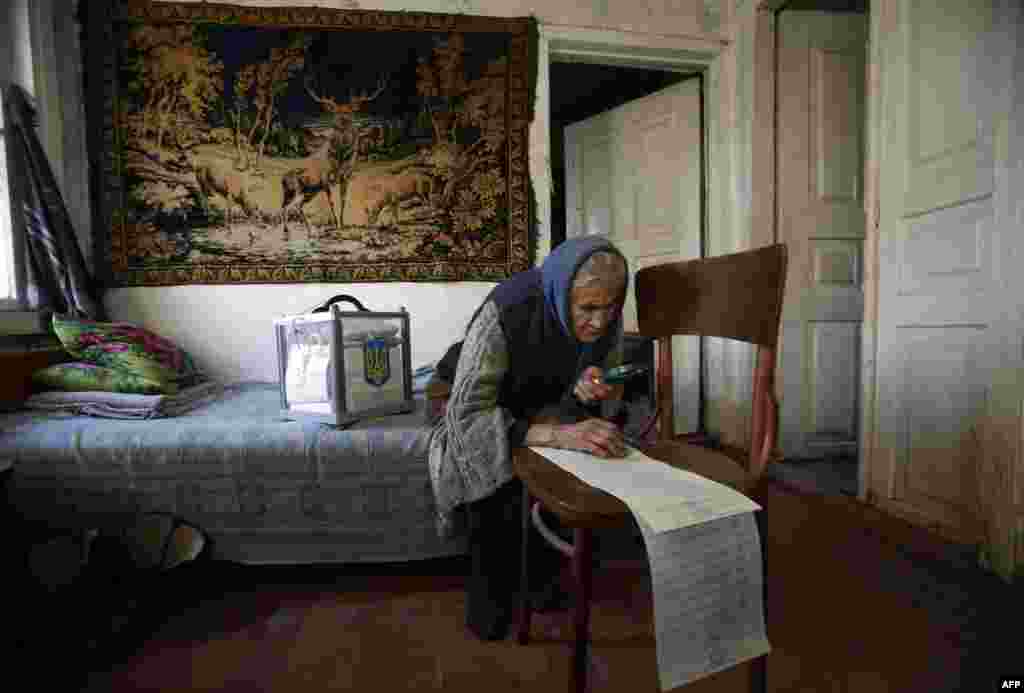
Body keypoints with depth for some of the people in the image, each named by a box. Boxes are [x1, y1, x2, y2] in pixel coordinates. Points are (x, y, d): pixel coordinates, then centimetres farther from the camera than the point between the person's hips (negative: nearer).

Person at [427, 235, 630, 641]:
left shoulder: (608, 321, -20)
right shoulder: (505, 312, -36)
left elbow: (607, 404, -8)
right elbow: (467, 415, -40)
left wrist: (591, 394, -32)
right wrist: (557, 434, -53)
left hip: (551, 412, 4)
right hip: (485, 419, -3)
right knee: (501, 491, -27)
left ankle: (542, 574, 8)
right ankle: (489, 593, 2)